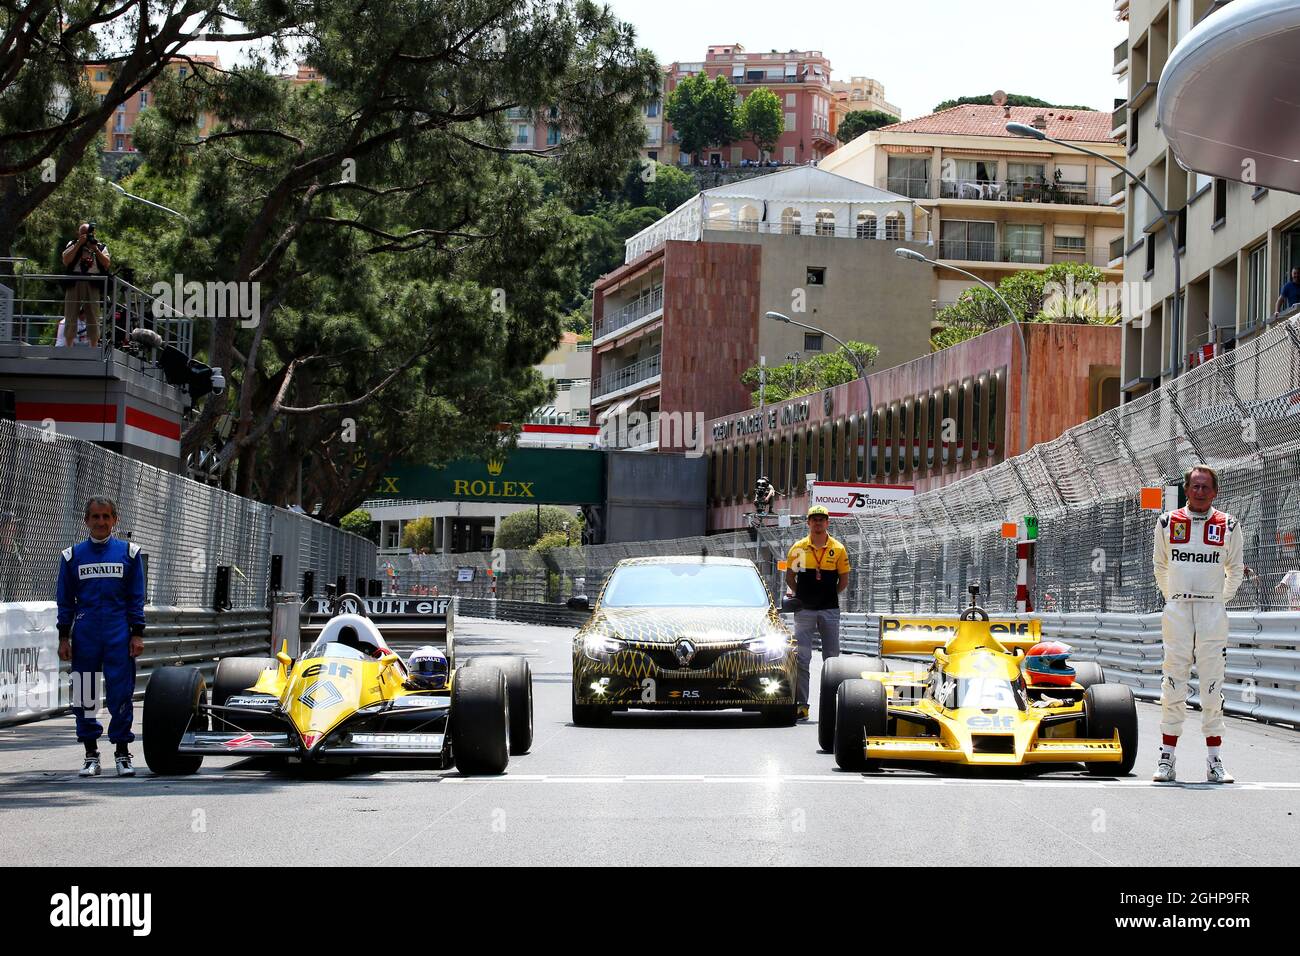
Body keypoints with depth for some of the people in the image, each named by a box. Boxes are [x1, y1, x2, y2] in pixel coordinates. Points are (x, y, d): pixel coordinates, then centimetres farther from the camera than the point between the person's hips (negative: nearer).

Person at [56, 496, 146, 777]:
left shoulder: (129, 553, 6)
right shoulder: (73, 556, 8)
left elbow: (136, 598, 6)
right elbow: (65, 600, 9)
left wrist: (137, 633, -1)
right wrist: (64, 637, 3)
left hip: (119, 635, -1)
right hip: (84, 635, 1)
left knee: (121, 693, -4)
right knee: (84, 695, 2)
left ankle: (123, 754, 5)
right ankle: (91, 756, 11)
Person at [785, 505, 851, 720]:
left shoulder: (838, 549, 2)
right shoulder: (798, 548, 2)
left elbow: (844, 580, 8)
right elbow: (790, 577, 10)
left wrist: (828, 596, 4)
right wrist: (801, 596, 3)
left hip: (830, 611, 0)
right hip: (804, 611, 0)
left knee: (832, 658, 6)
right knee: (802, 658, -4)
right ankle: (801, 704, -3)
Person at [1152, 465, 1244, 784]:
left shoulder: (1228, 526, 5)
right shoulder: (1168, 523, 6)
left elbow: (1235, 571, 17)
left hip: (1212, 612, 0)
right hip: (1177, 611, 0)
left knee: (1213, 688, 0)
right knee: (1173, 687, -1)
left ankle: (1214, 761, 3)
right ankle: (1166, 759, 2)